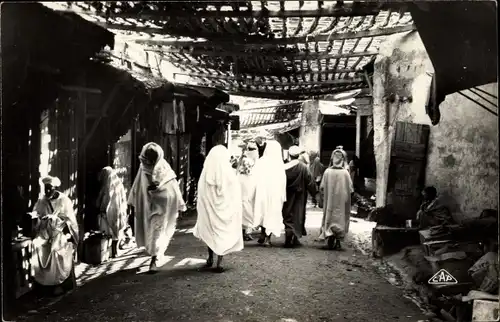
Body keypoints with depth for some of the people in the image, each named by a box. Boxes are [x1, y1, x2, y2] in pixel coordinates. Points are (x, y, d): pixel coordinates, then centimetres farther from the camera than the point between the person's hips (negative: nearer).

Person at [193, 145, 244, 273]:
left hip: (209, 209, 2)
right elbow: (235, 198, -7)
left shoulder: (205, 175, -10)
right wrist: (235, 212, 5)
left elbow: (201, 198, -2)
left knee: (210, 232, 21)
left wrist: (202, 213, 9)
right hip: (226, 209, -2)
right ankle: (219, 263, 6)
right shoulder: (230, 175, -15)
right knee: (223, 234, 8)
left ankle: (210, 258, 28)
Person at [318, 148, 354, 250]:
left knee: (330, 217, 11)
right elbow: (350, 189, -6)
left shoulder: (327, 172, -9)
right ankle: (338, 242, 8)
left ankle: (331, 241, 7)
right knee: (340, 217, 9)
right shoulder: (345, 173, -10)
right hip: (341, 201, 0)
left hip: (330, 201, 1)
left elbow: (321, 187, -6)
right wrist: (345, 195, 12)